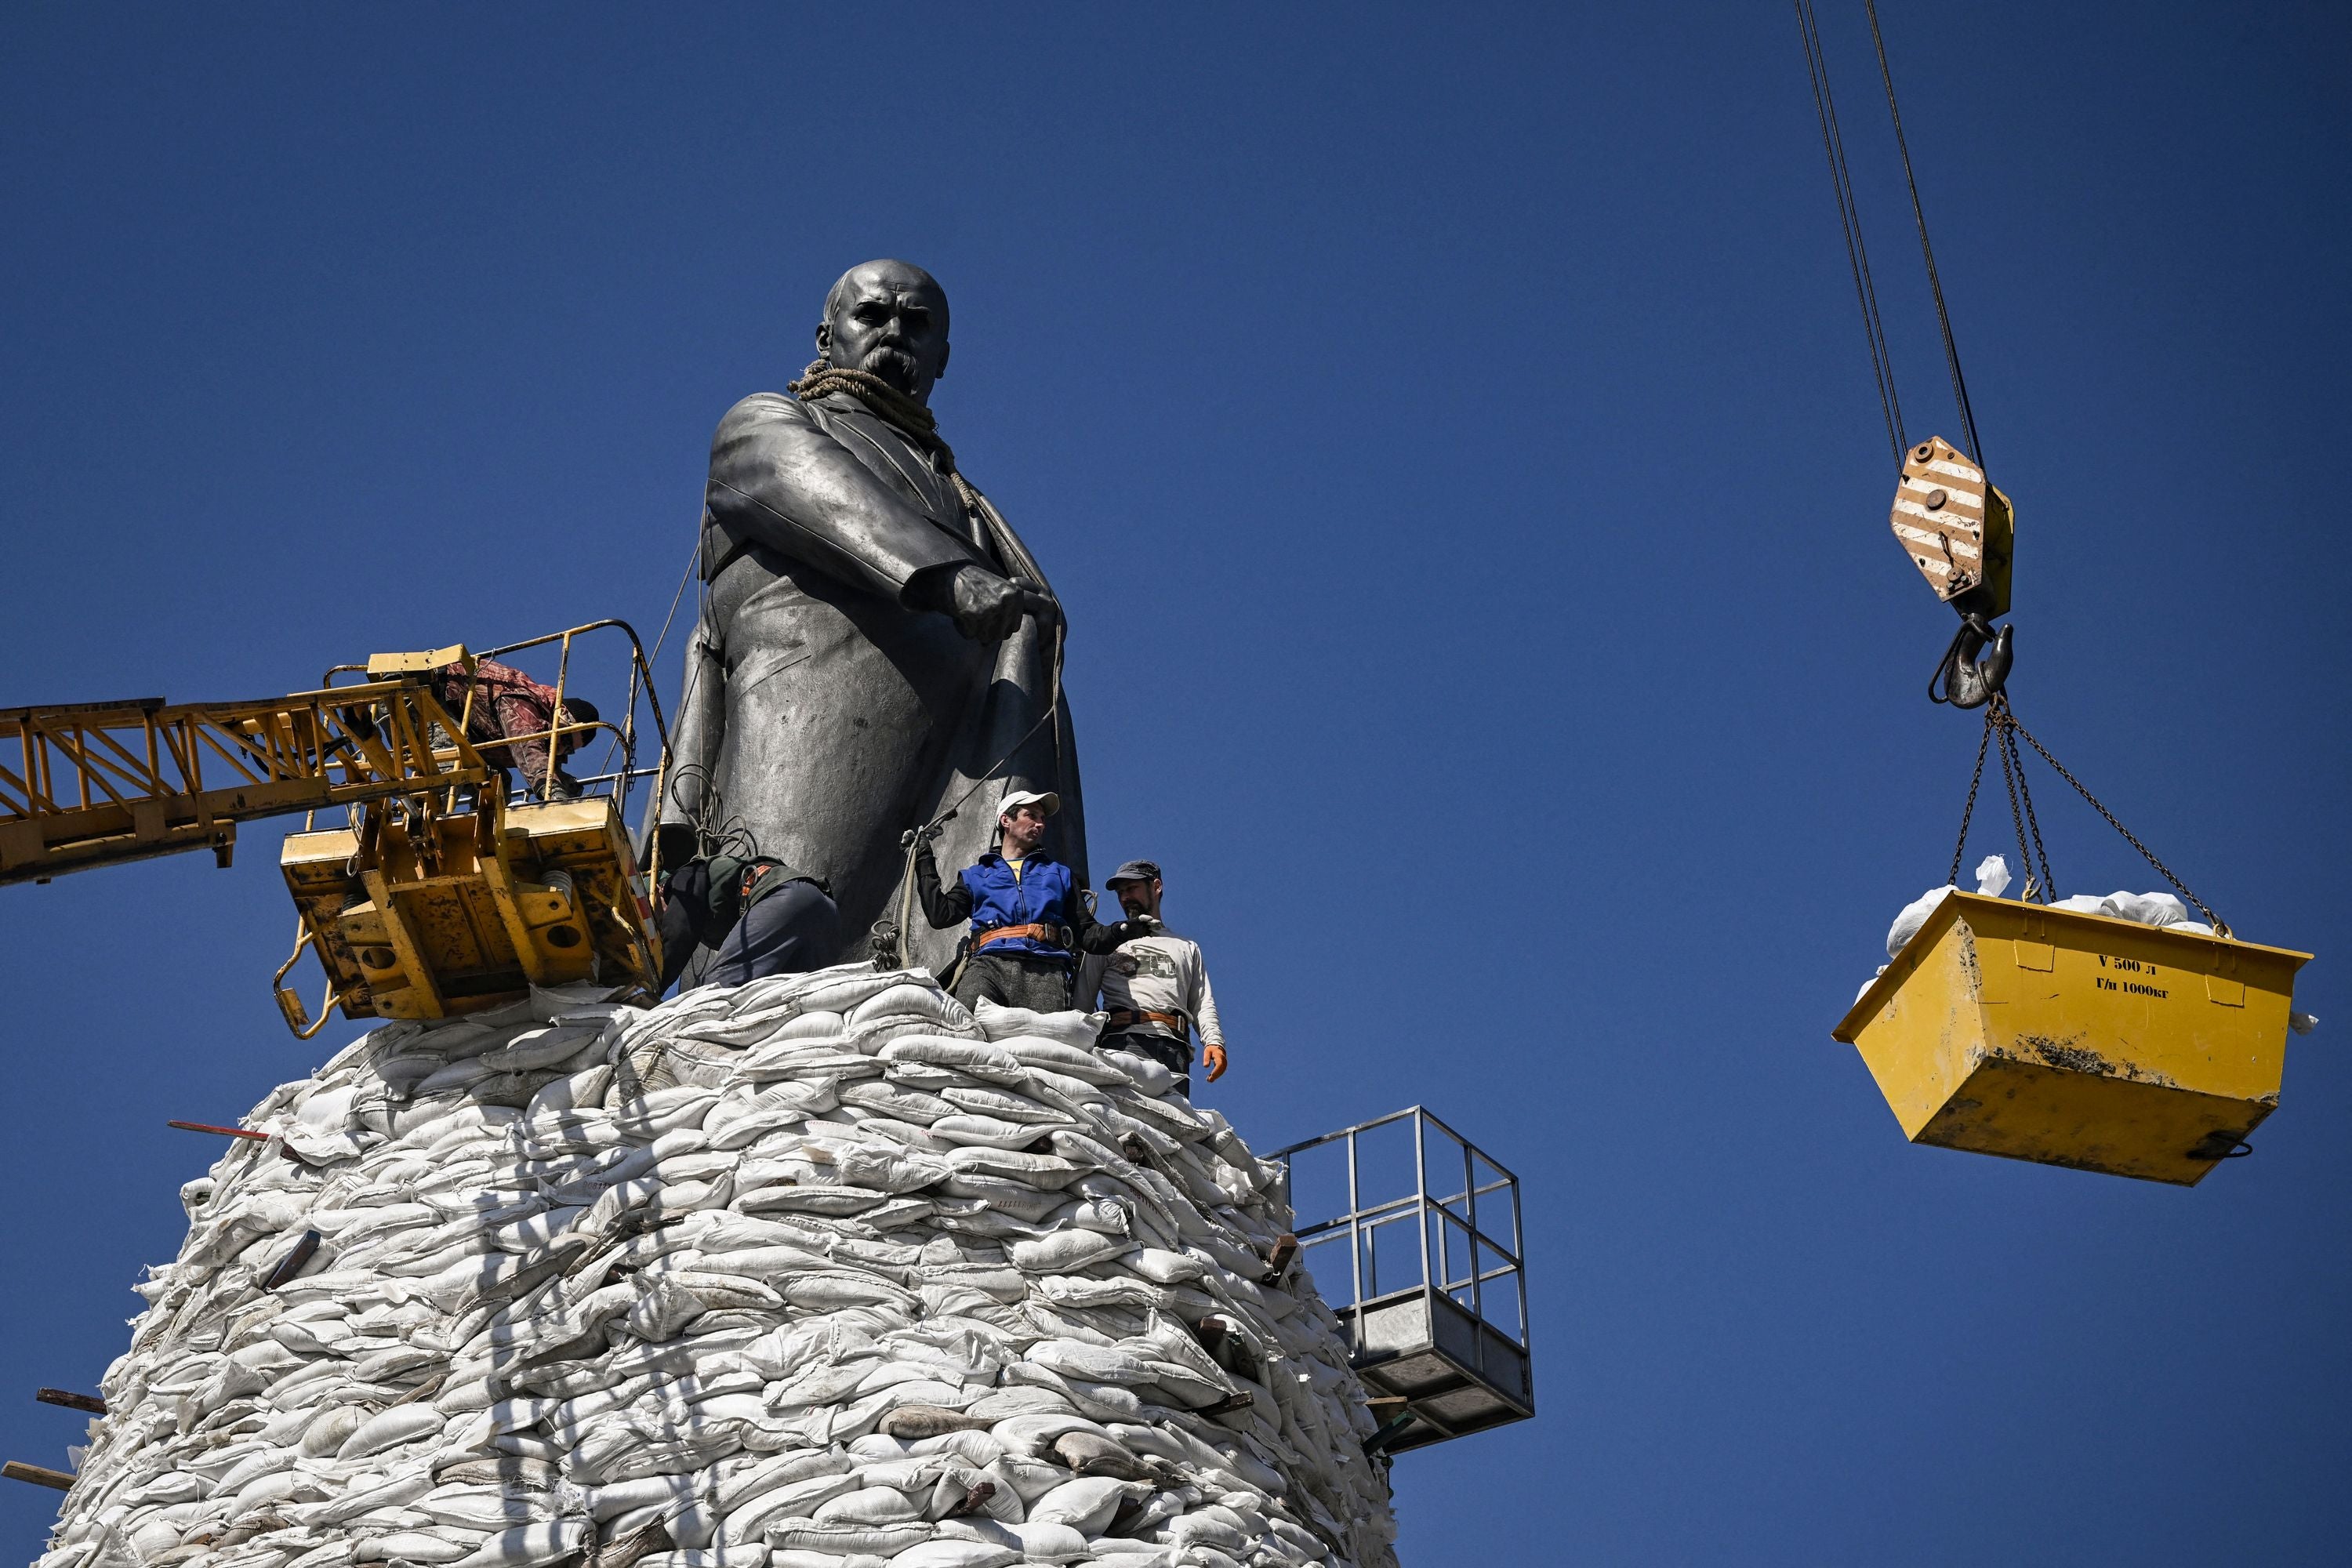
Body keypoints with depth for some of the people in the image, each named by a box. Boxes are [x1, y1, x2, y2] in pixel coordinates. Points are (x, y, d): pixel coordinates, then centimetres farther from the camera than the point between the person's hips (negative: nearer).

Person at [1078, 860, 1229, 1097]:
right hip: (1121, 1042, -1)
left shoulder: (1187, 948, 30)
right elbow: (1082, 1000, 18)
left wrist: (1214, 1041, -1)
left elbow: (1203, 1004, 19)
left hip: (1173, 1048, 1)